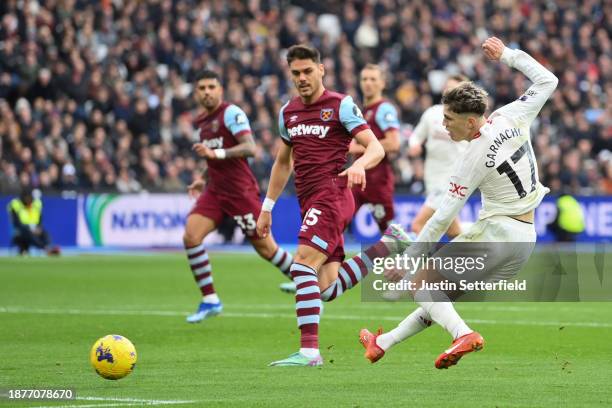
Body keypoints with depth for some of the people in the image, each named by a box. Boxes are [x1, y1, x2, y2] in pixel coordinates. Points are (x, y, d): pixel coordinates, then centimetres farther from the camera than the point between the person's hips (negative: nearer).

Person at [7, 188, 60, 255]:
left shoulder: (37, 203, 6)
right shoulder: (15, 205, -8)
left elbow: (40, 221, 8)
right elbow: (17, 224, -15)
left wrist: (38, 228, -15)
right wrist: (30, 230, -27)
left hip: (34, 230, 5)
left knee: (44, 233, -28)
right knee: (30, 235, -39)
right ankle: (46, 248, -55)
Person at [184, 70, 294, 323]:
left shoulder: (231, 113, -11)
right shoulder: (201, 123, 15)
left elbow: (249, 148, -23)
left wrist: (215, 153, -32)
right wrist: (203, 181, 20)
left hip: (240, 190, -7)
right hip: (215, 191, 7)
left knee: (265, 247, 0)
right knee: (191, 236, -13)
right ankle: (209, 300, -7)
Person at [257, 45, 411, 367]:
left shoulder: (341, 105, -4)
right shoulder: (288, 112, 16)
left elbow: (376, 148, -10)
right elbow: (283, 162, 28)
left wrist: (359, 165, -31)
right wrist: (267, 208, 27)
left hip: (331, 194, -7)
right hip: (310, 202, 7)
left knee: (302, 266, -23)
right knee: (327, 290, 0)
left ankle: (309, 350, -24)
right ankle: (386, 246, 17)